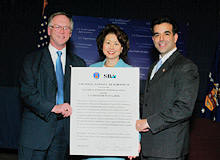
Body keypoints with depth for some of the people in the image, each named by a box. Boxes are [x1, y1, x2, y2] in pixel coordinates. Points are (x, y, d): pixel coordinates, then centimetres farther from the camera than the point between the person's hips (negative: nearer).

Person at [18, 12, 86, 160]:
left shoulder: (79, 63, 13)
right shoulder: (32, 60, 5)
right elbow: (27, 92, -7)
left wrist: (72, 108, -9)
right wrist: (54, 107, -17)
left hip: (65, 131, 2)